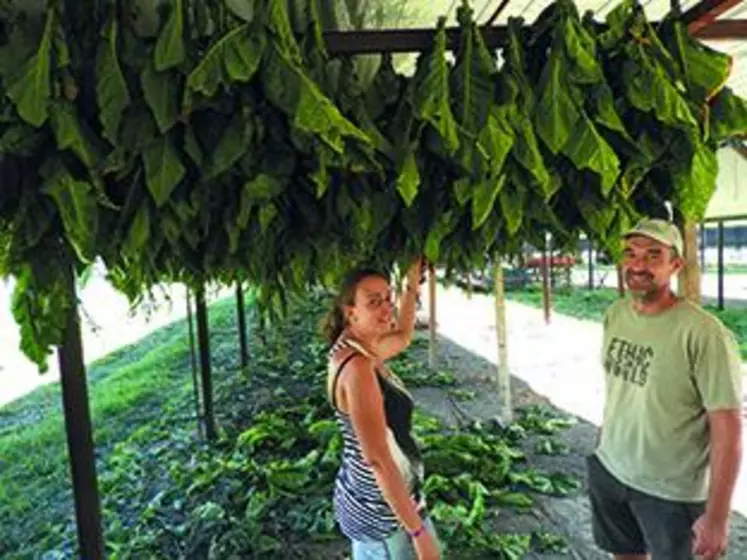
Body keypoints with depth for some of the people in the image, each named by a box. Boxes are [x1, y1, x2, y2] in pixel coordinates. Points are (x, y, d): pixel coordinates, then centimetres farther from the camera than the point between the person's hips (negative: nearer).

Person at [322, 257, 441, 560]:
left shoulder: (356, 350, 1)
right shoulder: (357, 366, -27)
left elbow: (402, 336, 22)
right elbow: (378, 459, -27)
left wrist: (412, 283, 18)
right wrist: (418, 531, -22)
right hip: (385, 512, -9)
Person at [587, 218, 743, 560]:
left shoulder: (703, 333, -22)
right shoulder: (615, 314, -2)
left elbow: (728, 427, -19)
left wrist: (716, 516, -17)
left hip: (672, 493, -5)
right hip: (609, 470, 6)